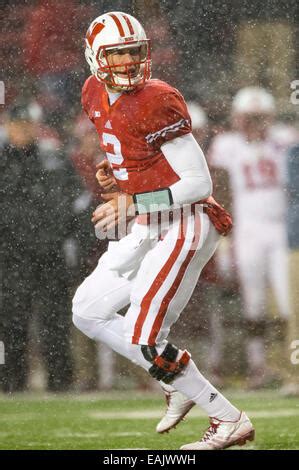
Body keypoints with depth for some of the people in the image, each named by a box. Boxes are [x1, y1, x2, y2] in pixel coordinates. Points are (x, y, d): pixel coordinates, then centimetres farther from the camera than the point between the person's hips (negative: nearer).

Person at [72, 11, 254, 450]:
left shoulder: (155, 101, -20)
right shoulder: (96, 94, 6)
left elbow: (200, 184, -20)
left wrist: (133, 203, -24)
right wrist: (112, 171, 4)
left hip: (183, 227, -9)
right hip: (148, 230, 10)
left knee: (141, 336, -12)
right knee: (88, 313, 11)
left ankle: (230, 421, -1)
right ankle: (183, 382, 16)